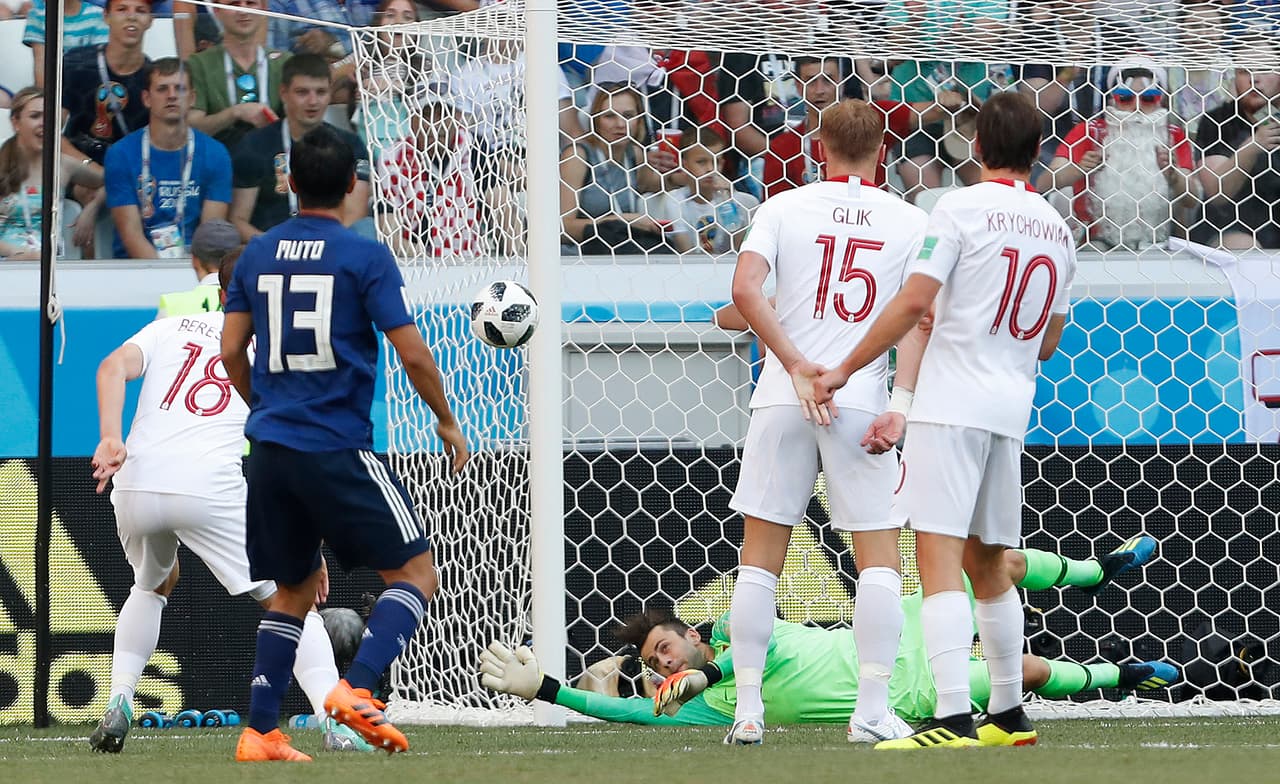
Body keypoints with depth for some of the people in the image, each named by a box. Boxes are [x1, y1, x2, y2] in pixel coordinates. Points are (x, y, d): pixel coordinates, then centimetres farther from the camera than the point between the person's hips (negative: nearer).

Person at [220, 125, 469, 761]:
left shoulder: (257, 255, 8)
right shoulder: (365, 256, -7)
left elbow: (231, 350, 11)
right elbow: (411, 352, -9)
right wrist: (446, 421, 6)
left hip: (271, 447, 6)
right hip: (339, 450, -6)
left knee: (294, 588, 18)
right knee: (415, 573, 3)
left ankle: (258, 731, 10)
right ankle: (356, 690, -18)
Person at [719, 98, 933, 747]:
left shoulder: (783, 207, 4)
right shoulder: (908, 222, 5)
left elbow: (745, 289, -10)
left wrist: (796, 364, -12)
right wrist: (900, 403, -9)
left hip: (781, 399, 1)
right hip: (863, 400, -1)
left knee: (760, 559, 7)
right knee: (879, 559, 5)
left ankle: (747, 710, 5)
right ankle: (873, 709, -2)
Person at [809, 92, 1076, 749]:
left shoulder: (961, 208, -6)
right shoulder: (1057, 229, 14)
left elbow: (913, 303, -14)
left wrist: (845, 370, -6)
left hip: (952, 401, -7)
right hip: (1013, 406, 7)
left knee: (939, 558, -13)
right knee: (986, 564, 19)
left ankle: (953, 718, -24)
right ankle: (1008, 714, 25)